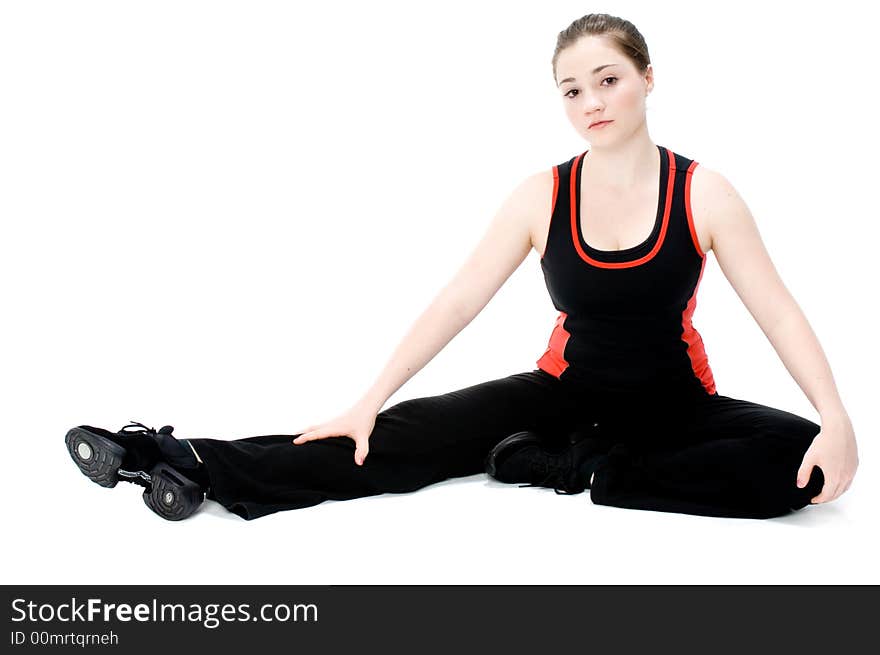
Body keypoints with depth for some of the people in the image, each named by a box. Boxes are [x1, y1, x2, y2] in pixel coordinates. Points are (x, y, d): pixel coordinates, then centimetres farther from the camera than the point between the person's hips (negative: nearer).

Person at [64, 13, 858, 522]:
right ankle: (198, 467, -28)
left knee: (795, 458, -28)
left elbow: (778, 312, -11)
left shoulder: (703, 193, -10)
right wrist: (368, 403, -16)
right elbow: (455, 305, -10)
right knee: (419, 434, -18)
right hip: (566, 390, 0)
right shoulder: (542, 196, -7)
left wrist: (836, 419, -26)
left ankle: (578, 472, -27)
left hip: (673, 403, 0)